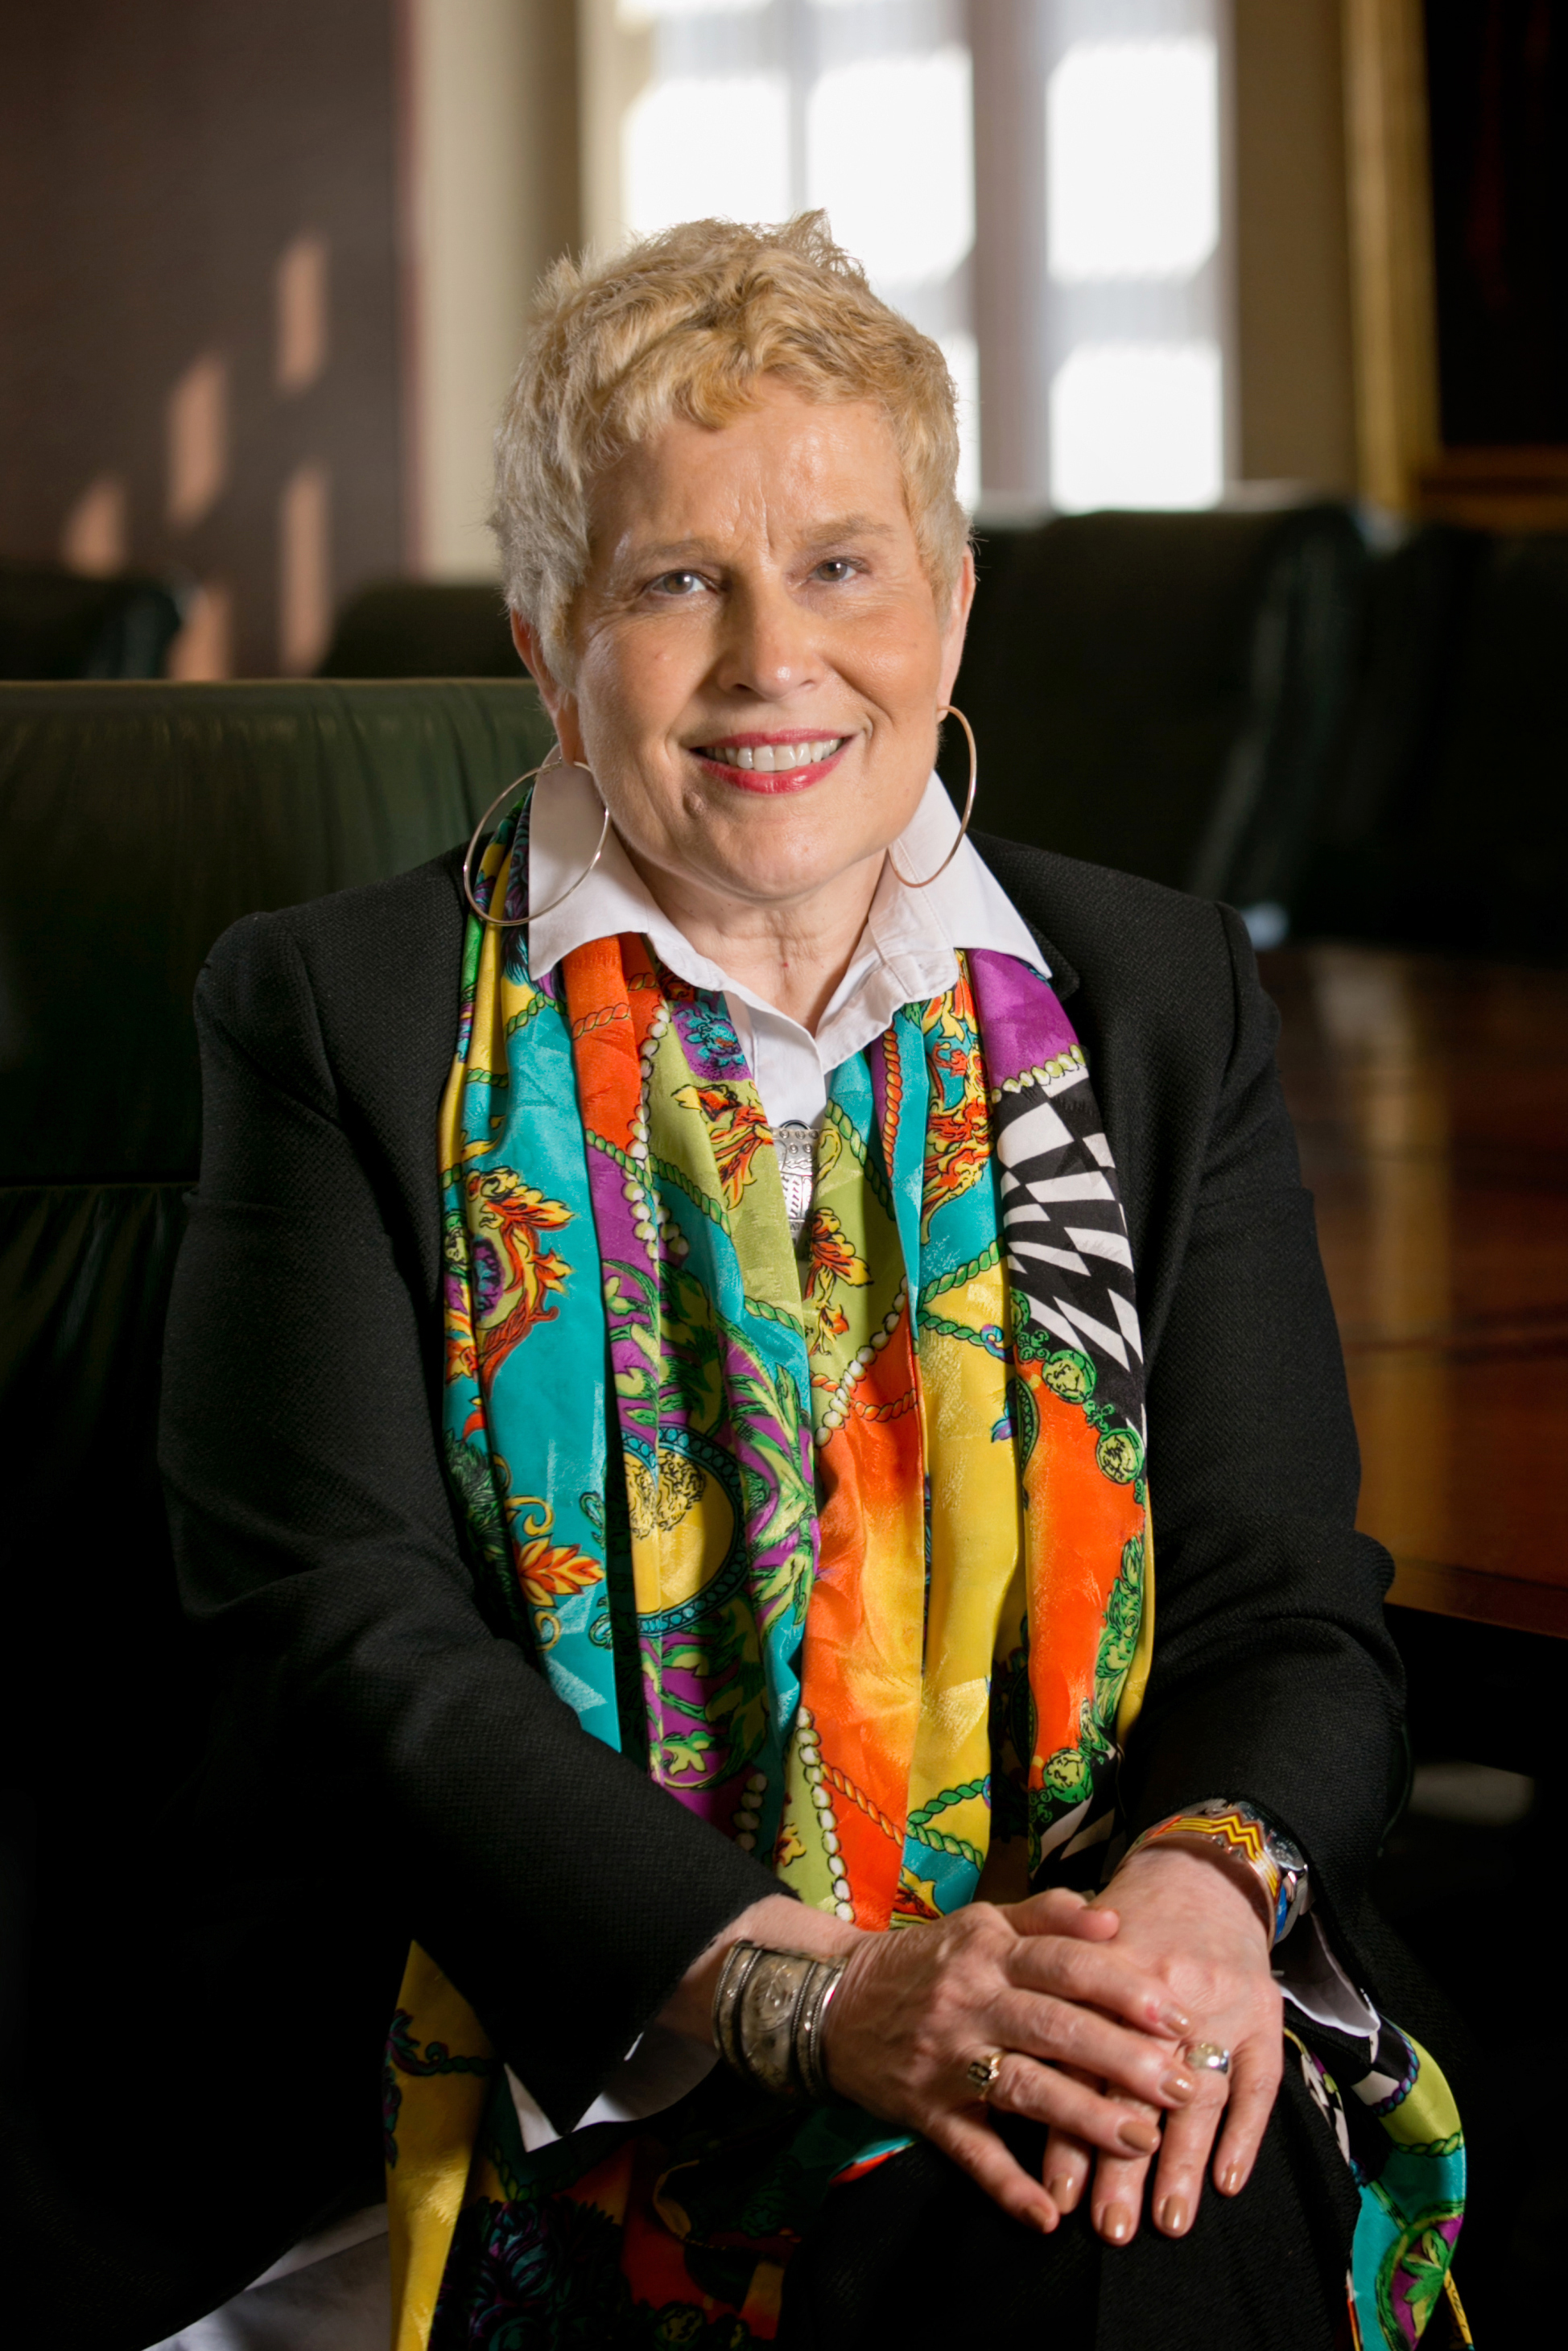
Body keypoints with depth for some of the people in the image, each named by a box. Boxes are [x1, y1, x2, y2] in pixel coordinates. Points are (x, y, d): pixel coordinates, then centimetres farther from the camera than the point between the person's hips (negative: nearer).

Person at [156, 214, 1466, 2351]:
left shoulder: (1162, 1001, 14)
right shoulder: (344, 1019, 5)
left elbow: (1296, 1604, 8)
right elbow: (342, 1637, -6)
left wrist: (1206, 1883, -17)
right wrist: (806, 1989, -21)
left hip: (1115, 2019, 3)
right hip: (584, 2072, -2)